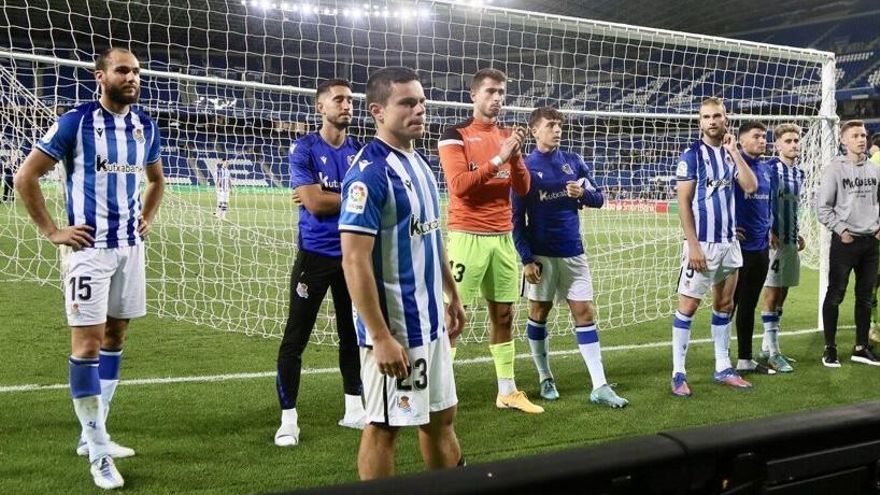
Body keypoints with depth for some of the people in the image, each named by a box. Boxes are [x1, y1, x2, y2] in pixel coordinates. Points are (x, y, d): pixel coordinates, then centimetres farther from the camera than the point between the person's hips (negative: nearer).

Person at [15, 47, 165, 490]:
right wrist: (51, 231, -8)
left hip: (130, 246, 6)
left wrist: (146, 219, 13)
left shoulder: (145, 125, 7)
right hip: (89, 247, -6)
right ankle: (97, 451, 1)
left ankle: (93, 434, 23)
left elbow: (156, 178, 25)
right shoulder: (75, 122, -10)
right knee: (87, 342, -7)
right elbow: (26, 177, -6)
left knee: (114, 337, 11)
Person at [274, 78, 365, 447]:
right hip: (315, 254, -4)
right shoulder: (304, 149, -6)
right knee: (295, 338, -1)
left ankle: (353, 409, 26)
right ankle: (288, 418, 10)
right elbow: (314, 202, -16)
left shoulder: (361, 150, 8)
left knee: (353, 334, 13)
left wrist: (326, 199, -12)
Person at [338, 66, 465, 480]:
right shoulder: (369, 172, -19)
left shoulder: (420, 164, 9)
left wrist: (452, 296, 20)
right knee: (385, 426, 6)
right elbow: (354, 261, -23)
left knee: (440, 416, 19)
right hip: (395, 327, -8)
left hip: (430, 320, 8)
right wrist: (380, 337, -24)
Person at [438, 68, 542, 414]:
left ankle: (507, 392, 18)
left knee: (504, 313, 9)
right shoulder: (456, 135, -5)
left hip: (503, 237, 6)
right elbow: (458, 185, -16)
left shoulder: (507, 136, 13)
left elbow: (523, 188, 8)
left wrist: (515, 156, -9)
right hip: (468, 237, -6)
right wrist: (498, 158, -18)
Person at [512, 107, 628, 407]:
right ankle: (545, 378, 23)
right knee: (538, 314, 7)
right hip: (541, 255, -3)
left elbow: (598, 198, 9)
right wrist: (526, 258, -11)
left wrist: (583, 193, -14)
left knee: (585, 314, 1)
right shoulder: (525, 167, -4)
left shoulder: (574, 162, 6)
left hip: (573, 252, 3)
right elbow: (518, 219, -5)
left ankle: (599, 386, 3)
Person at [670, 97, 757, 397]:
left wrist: (734, 152, -9)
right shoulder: (692, 155, -7)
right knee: (688, 305, -4)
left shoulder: (731, 154, 10)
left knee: (725, 304, 12)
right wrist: (693, 245, -16)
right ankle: (678, 374, 2)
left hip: (730, 242, 6)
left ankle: (723, 369, 21)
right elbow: (683, 203, -11)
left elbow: (751, 187, -3)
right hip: (702, 243, -6)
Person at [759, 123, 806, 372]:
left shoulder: (798, 172, 14)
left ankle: (767, 346, 21)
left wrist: (797, 233, 19)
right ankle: (773, 353, 0)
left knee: (782, 293, 12)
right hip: (774, 239, -8)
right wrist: (769, 231, -21)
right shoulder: (770, 168, -11)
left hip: (790, 239, 8)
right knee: (772, 293, -4)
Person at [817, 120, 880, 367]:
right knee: (835, 295, -1)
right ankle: (830, 349, 7)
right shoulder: (835, 169, -6)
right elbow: (823, 207, -7)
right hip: (844, 241, -5)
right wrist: (842, 230, -12)